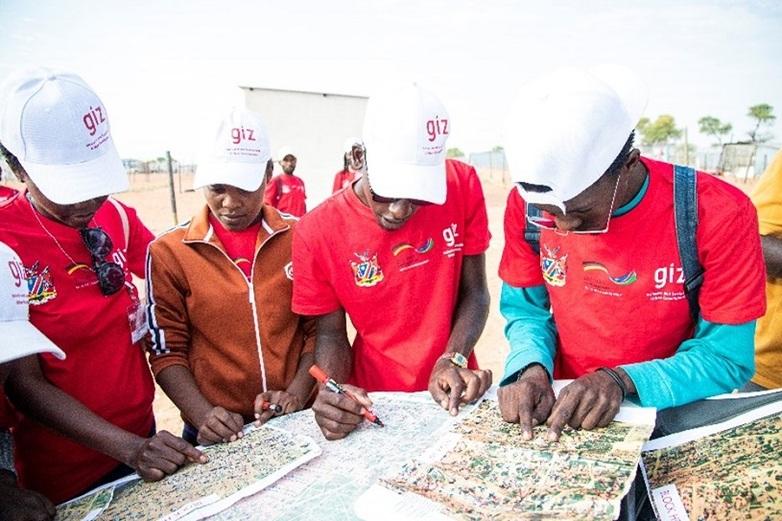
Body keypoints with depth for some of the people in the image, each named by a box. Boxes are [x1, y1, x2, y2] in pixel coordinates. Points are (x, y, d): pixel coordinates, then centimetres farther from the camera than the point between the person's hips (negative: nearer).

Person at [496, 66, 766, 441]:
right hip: (563, 409, 1)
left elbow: (726, 357, -11)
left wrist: (623, 381, -24)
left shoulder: (719, 214, -16)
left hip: (671, 420, -1)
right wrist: (532, 367, -17)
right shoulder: (528, 204, -11)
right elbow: (525, 309, 1)